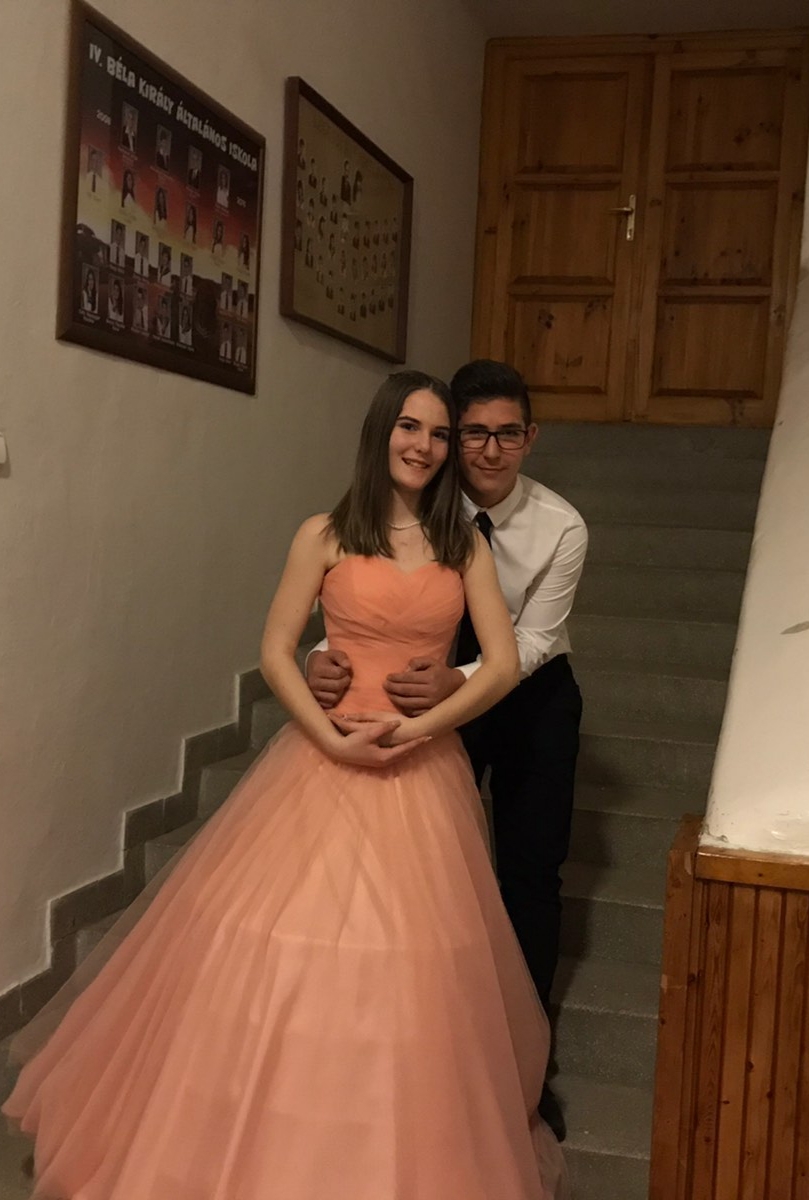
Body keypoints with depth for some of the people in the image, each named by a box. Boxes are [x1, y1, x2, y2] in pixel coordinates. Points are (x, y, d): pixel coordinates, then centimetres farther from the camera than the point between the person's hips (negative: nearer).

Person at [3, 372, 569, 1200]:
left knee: (410, 965, 5)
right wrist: (333, 737, -15)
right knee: (294, 948, 1)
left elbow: (503, 665, -2)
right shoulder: (325, 535, 0)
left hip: (425, 772, 2)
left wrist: (418, 727, -14)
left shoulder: (465, 546, 5)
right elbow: (275, 654, -2)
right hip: (327, 761, -1)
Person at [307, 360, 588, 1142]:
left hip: (532, 697, -1)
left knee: (530, 873, 5)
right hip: (435, 692, 1)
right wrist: (325, 659, -45)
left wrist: (459, 681, -43)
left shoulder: (560, 527, -21)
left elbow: (533, 641, -24)